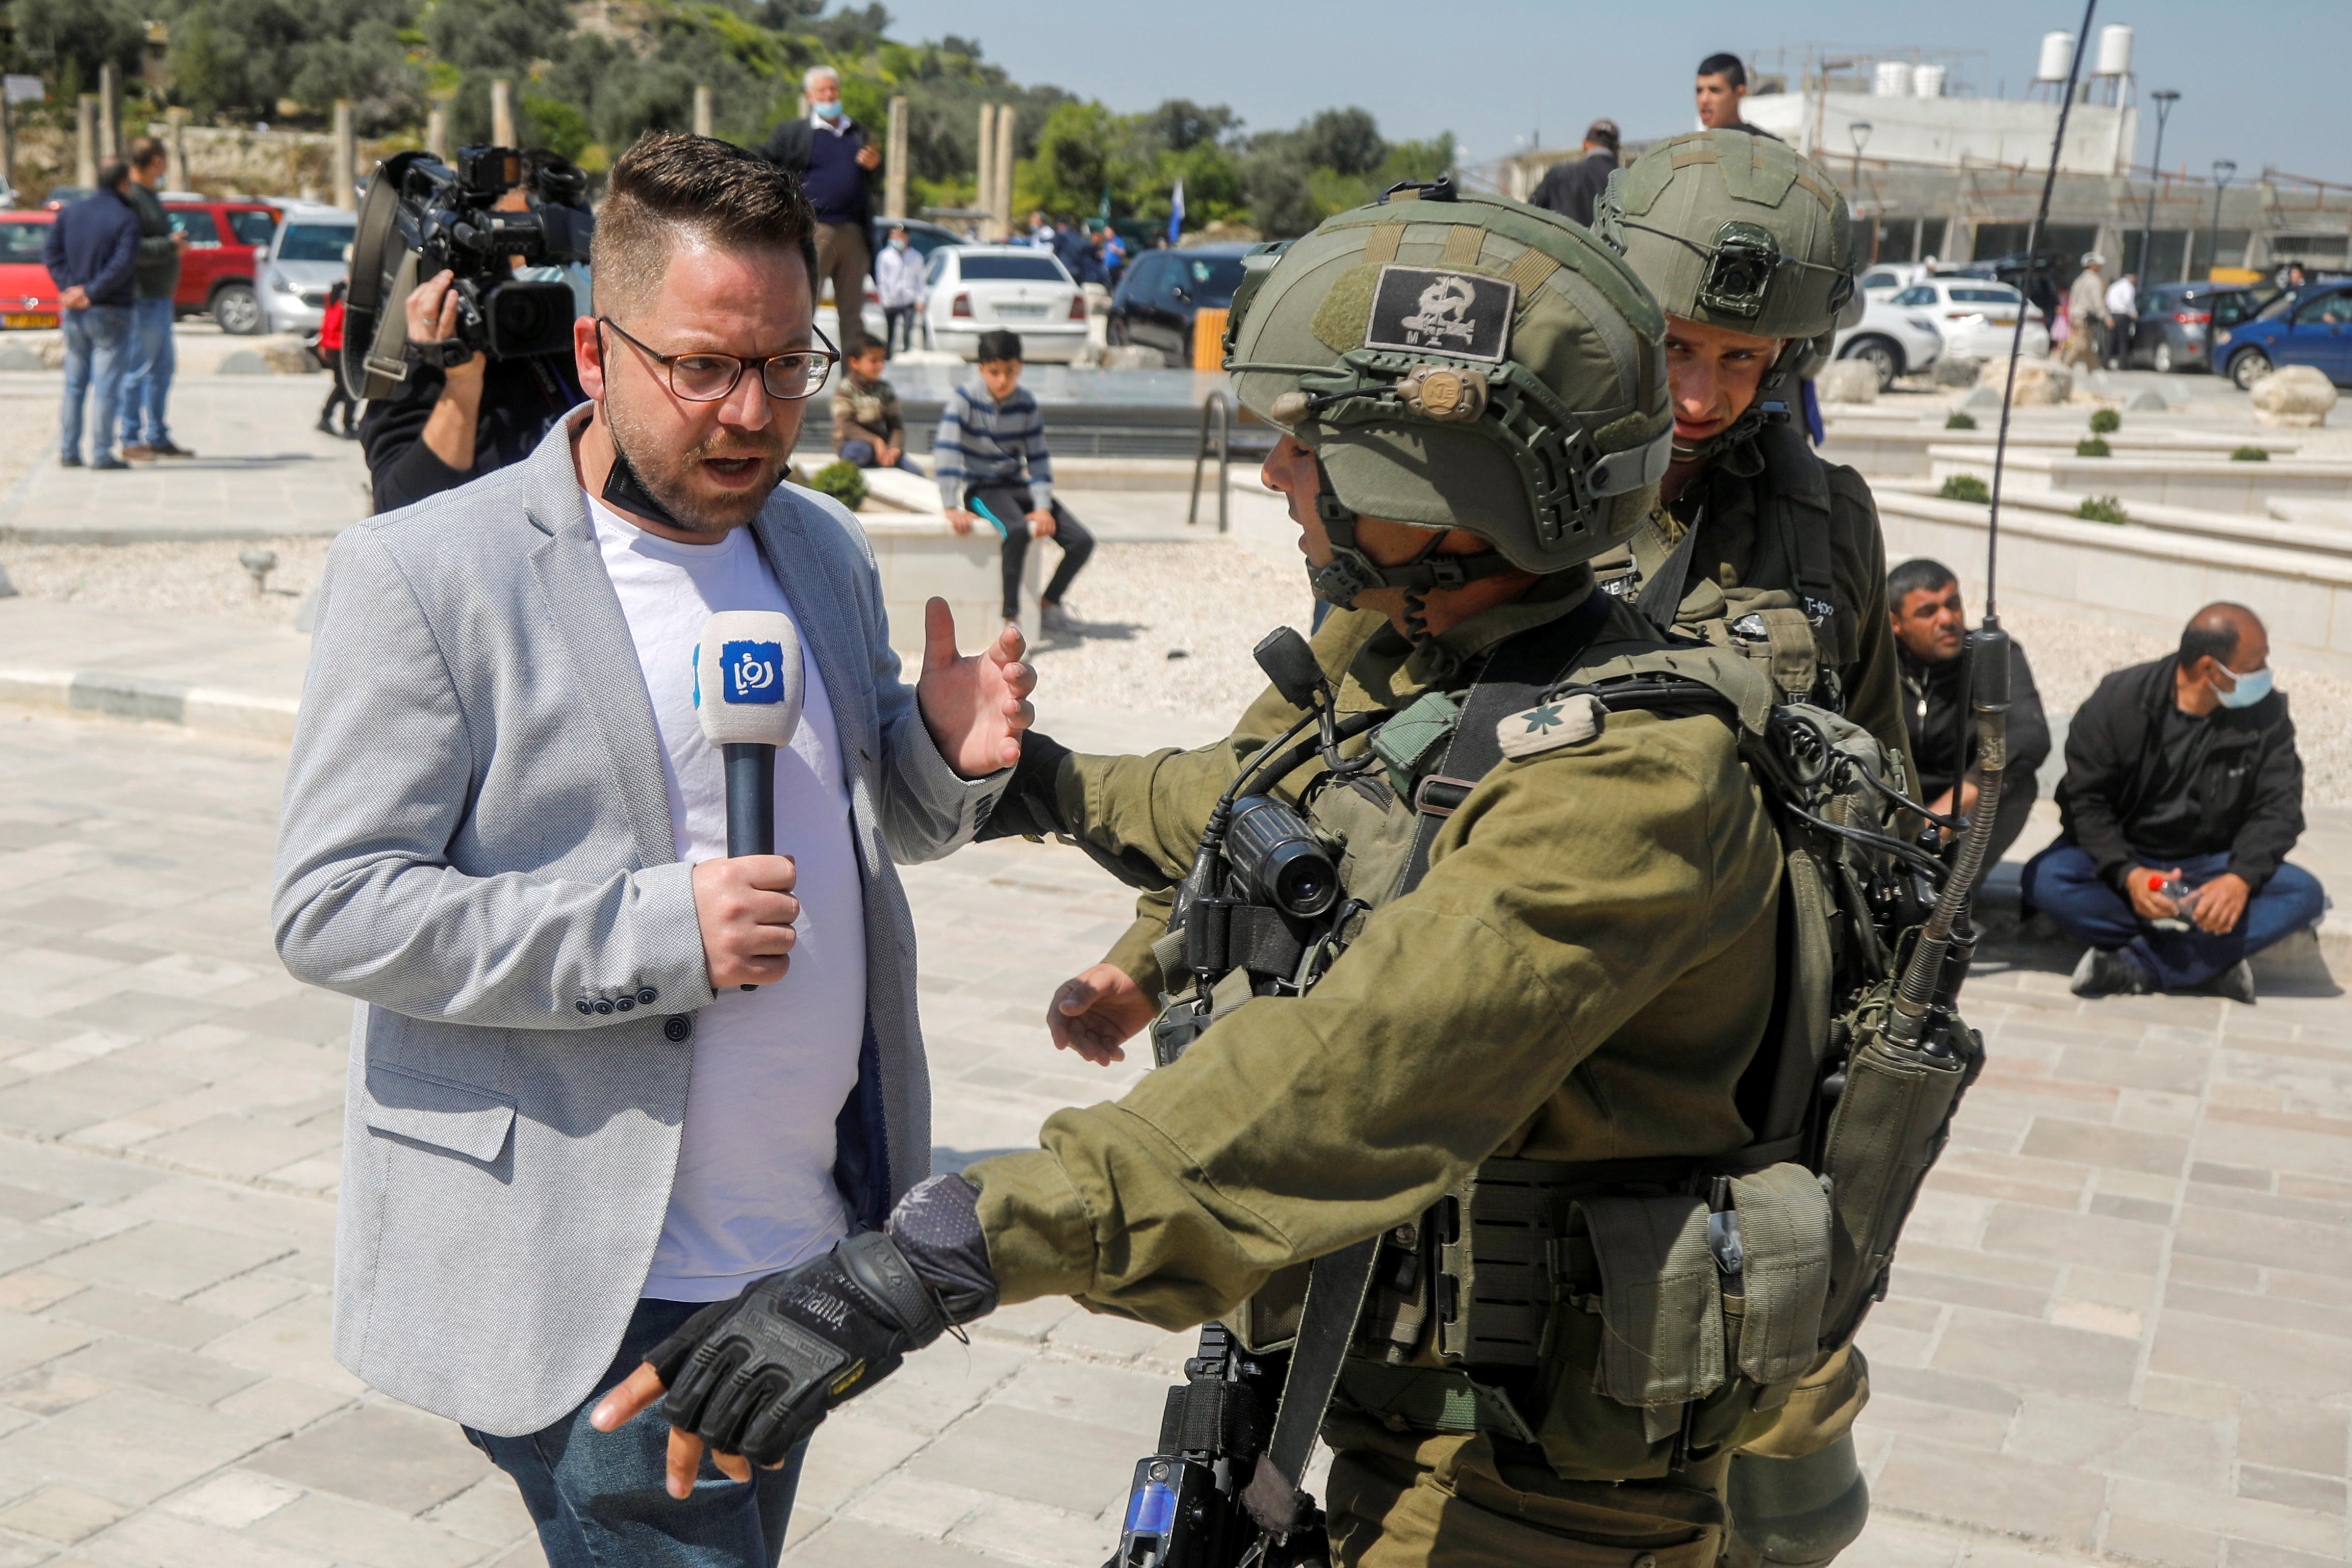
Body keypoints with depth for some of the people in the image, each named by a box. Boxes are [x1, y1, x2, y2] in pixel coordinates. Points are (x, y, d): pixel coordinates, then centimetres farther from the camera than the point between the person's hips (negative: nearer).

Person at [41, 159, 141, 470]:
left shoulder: (70, 213, 9)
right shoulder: (126, 218, -9)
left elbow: (51, 252, 1)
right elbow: (123, 264, -20)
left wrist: (69, 288, -7)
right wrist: (91, 293, -15)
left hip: (74, 313, 5)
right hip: (110, 314, -5)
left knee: (75, 384, 12)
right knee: (106, 384, -4)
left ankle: (69, 450, 12)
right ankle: (102, 453, -5)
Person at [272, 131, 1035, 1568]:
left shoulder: (825, 550, 8)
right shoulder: (428, 573, -11)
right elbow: (330, 910, -15)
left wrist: (953, 755, -6)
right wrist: (652, 932, -24)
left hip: (806, 1252, 7)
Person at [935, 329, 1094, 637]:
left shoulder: (1026, 405, 1)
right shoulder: (964, 399, -11)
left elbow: (1038, 458, 2)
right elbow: (945, 451, -18)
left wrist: (1043, 507, -12)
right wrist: (952, 508, -26)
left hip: (1017, 485, 5)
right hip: (981, 487, -5)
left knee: (1082, 541, -9)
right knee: (1018, 530, -38)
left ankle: (1048, 603, 14)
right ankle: (1011, 617, -31)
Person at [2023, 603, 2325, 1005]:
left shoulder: (2267, 714, -5)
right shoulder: (2120, 700, -11)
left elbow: (2279, 809, -8)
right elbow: (2085, 800, -13)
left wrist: (2241, 878, -28)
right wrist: (2128, 874, -30)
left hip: (2209, 870, 2)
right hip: (2121, 862, -2)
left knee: (2304, 894, -25)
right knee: (2045, 878, -32)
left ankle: (2135, 967, -30)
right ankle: (2211, 958, -28)